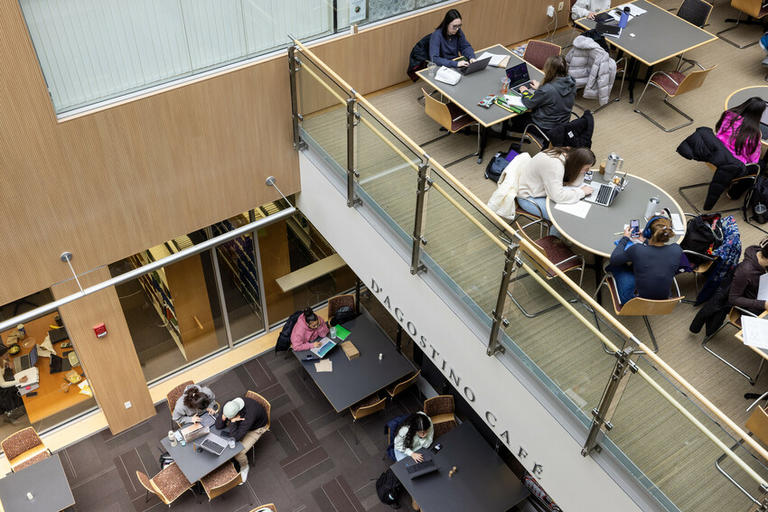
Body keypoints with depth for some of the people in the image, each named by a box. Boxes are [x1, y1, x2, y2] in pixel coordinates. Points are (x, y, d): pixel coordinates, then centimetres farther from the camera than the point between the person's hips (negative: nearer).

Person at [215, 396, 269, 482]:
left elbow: (235, 437, -38)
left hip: (256, 427, -6)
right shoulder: (227, 406, -28)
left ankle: (244, 467, 17)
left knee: (238, 453, -17)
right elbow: (218, 426, -19)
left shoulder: (249, 415, -44)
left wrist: (232, 421, -43)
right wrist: (223, 418, -38)